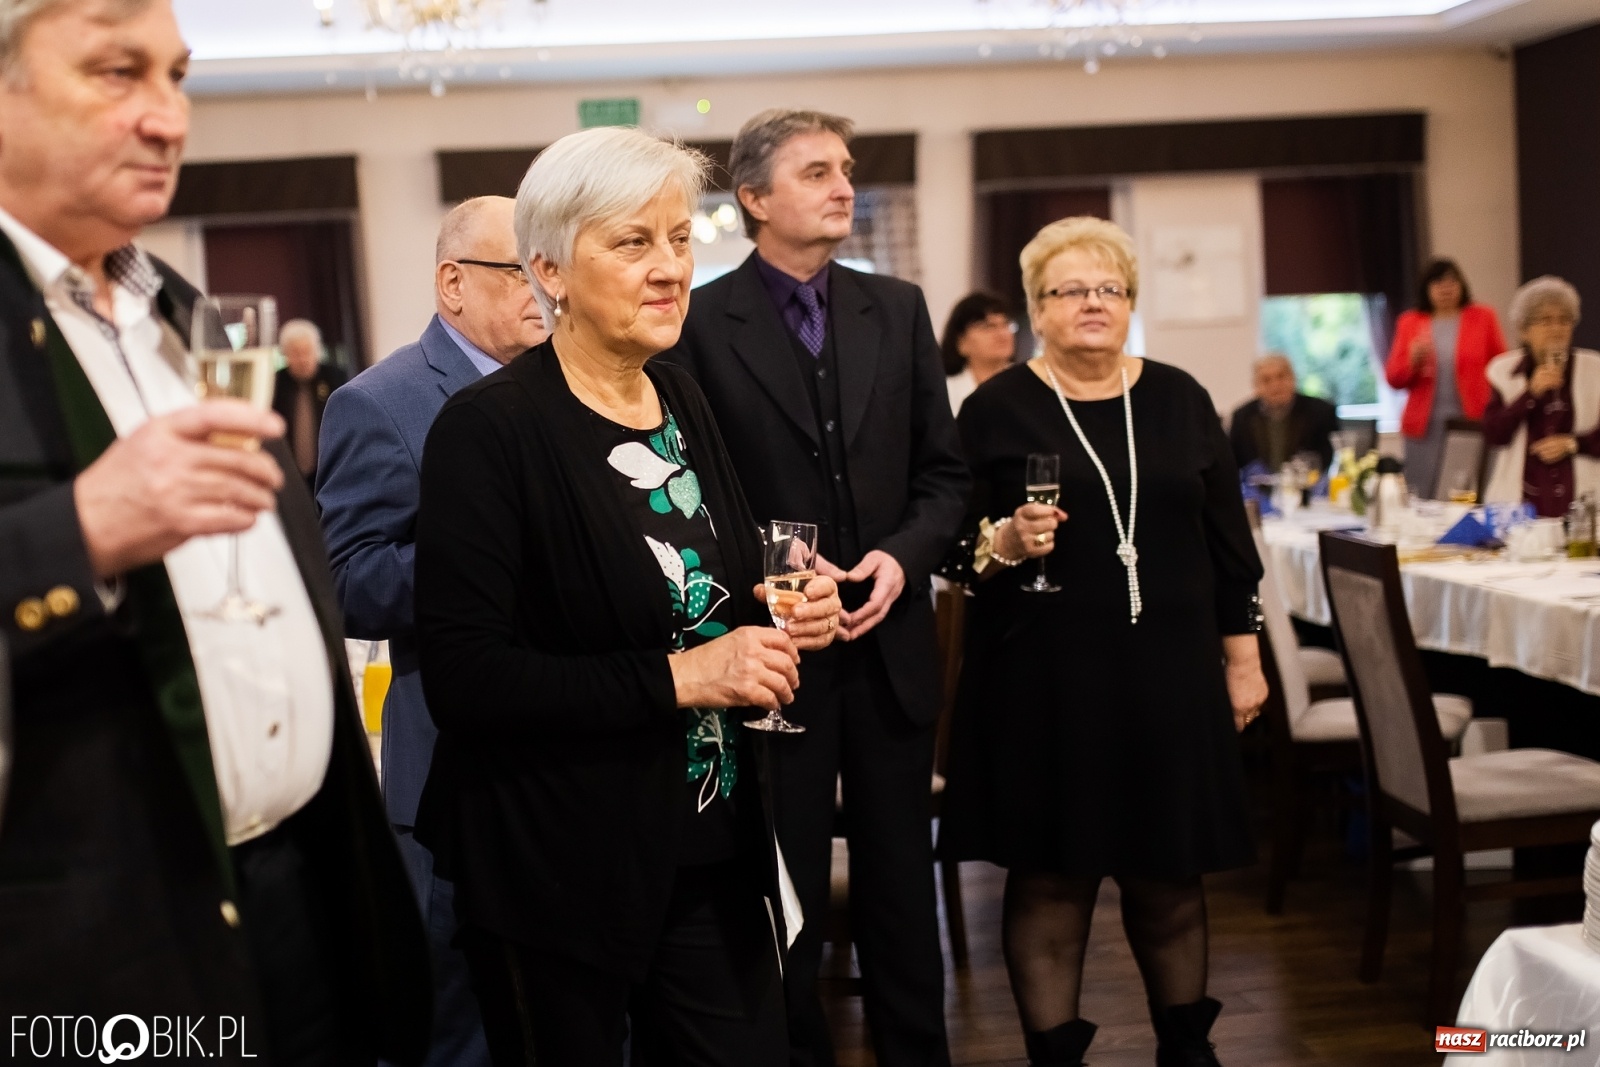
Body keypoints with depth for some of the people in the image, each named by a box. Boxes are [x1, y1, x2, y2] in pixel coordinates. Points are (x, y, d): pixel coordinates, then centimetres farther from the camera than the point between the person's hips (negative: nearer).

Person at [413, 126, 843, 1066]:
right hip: (562, 874, -6)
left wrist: (784, 618, -2)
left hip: (718, 855, 6)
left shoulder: (682, 399, 7)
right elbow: (464, 678, -20)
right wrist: (676, 677, -22)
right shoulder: (491, 428, -15)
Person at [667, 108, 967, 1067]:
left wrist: (902, 558, -9)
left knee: (902, 886, 14)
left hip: (891, 642, 4)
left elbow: (943, 473, 8)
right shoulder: (701, 322, -6)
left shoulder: (897, 310, 7)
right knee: (788, 893, 9)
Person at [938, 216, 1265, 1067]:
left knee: (1169, 874, 11)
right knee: (1049, 877, 3)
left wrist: (1243, 655, 8)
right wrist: (1004, 543, -21)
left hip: (1169, 675, 3)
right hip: (1043, 681, -2)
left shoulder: (1179, 399, 7)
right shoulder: (997, 409, -1)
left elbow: (1227, 537, 10)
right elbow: (953, 546, -1)